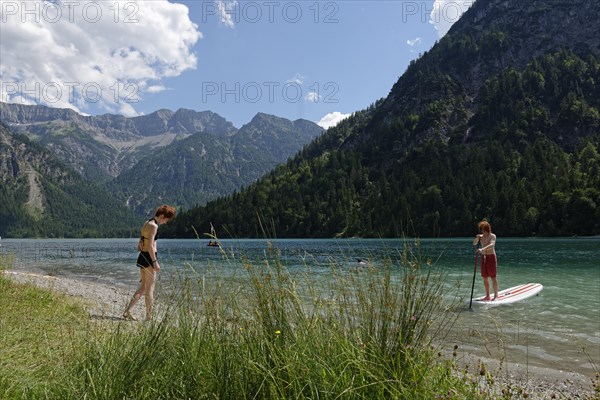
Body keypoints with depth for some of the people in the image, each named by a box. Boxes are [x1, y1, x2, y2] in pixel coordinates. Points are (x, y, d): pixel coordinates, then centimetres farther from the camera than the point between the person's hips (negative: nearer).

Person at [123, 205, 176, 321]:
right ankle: (149, 317, 10)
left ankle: (128, 311, 10)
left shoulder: (147, 223, 15)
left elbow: (139, 246, 19)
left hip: (141, 256, 9)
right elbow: (150, 246, -21)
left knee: (143, 286, 15)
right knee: (150, 288, 1)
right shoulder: (153, 226, -15)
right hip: (149, 258, -9)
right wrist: (155, 262, -19)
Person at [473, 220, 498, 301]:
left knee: (493, 277, -3)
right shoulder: (481, 236, 9)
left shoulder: (492, 236, -9)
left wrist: (482, 249, -40)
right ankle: (487, 296, 16)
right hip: (483, 257, 6)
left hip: (491, 257, -6)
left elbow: (491, 245, -26)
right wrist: (477, 238, -17)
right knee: (485, 278, 8)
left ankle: (496, 296, 4)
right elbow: (474, 243, 2)